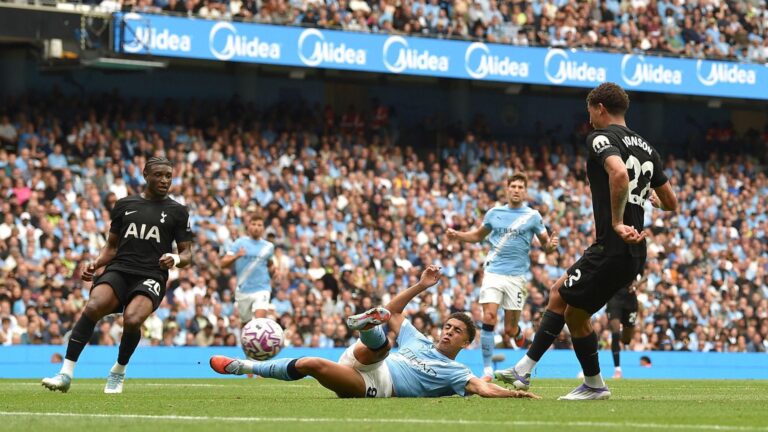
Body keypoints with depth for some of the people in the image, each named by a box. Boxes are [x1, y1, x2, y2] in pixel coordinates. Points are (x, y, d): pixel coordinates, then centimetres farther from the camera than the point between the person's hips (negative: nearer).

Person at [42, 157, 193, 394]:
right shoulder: (124, 205, 16)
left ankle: (118, 373, -3)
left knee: (132, 319, -32)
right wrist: (95, 263, 4)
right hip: (119, 270, 2)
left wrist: (176, 258, -11)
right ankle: (66, 374, -28)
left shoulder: (177, 211, 11)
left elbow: (187, 253, 13)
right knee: (93, 307, -30)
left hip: (150, 277, -2)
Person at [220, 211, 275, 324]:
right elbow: (223, 263, -6)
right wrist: (236, 256, -25)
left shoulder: (268, 246, 8)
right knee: (246, 324, 13)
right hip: (244, 290, 0)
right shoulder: (239, 243, 0)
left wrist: (272, 270, 5)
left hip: (262, 290, 0)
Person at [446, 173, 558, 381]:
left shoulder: (532, 216, 3)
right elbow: (478, 235, 23)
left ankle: (517, 333, 39)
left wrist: (551, 245, -19)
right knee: (488, 318, -15)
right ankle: (487, 370, -8)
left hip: (517, 276, -1)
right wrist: (456, 235, 6)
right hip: (493, 272, 1)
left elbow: (546, 244, 5)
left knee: (509, 330, -1)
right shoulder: (494, 213, 9)